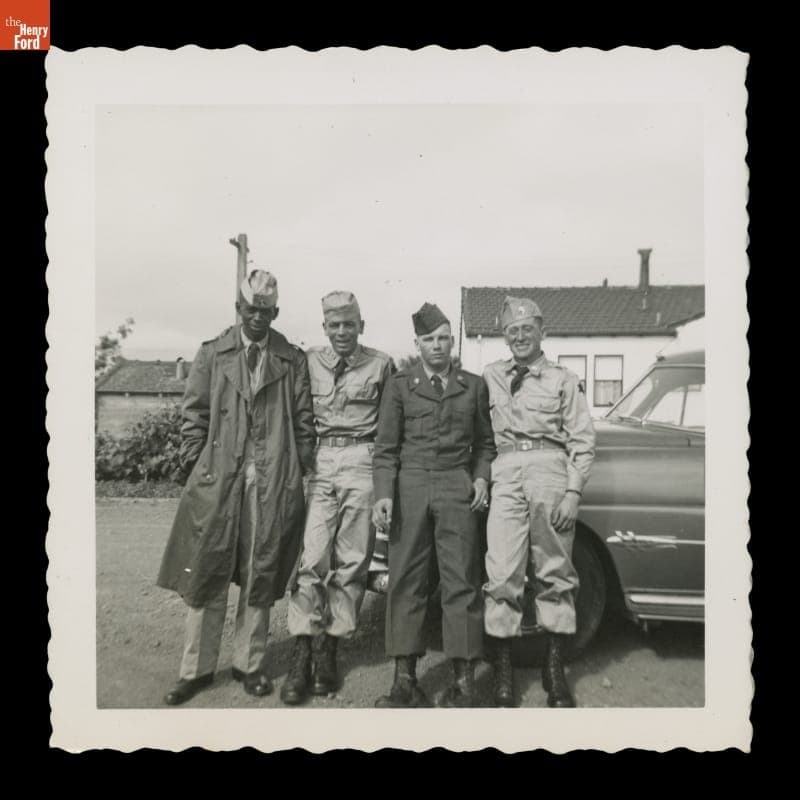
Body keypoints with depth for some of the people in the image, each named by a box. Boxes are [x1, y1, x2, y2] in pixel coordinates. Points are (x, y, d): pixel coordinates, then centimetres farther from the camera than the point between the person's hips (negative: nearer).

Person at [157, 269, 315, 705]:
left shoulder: (293, 360, 7)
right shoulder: (212, 354, 8)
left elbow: (304, 421, 7)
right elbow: (194, 414, 7)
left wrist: (298, 471, 0)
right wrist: (196, 465, 0)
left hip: (275, 484, 0)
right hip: (217, 480, 0)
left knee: (261, 576, 8)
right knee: (206, 575, 4)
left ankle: (249, 664, 23)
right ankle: (197, 668, 18)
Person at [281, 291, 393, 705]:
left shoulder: (381, 364, 6)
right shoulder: (308, 361, 9)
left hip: (363, 462, 0)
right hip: (318, 461, 0)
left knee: (352, 560, 2)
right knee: (311, 556, -8)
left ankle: (328, 650, 13)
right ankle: (302, 654, 0)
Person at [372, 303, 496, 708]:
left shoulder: (473, 385, 12)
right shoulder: (399, 385, 8)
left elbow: (484, 442, 18)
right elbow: (386, 447, 4)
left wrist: (481, 477, 1)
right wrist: (383, 495, -7)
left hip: (457, 488, 0)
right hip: (410, 487, 0)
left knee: (461, 582, 0)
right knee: (405, 582, 2)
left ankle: (464, 680, 9)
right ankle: (405, 681, 11)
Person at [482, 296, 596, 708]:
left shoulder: (564, 379, 10)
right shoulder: (491, 376, 17)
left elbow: (582, 441, 5)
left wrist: (573, 492, -5)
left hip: (550, 470, -1)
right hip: (505, 473, 1)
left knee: (555, 572, 3)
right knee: (502, 573, -5)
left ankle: (554, 670, 15)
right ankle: (503, 670, 6)